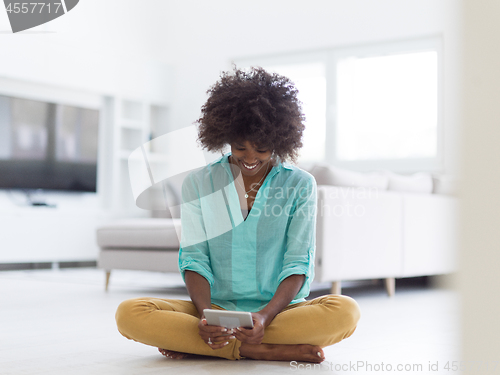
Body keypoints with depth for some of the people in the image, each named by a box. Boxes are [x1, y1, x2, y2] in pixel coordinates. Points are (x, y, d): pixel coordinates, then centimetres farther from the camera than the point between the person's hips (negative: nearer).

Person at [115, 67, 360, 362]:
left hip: (279, 308, 0)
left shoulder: (300, 184, 5)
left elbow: (298, 263, -3)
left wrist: (266, 315, -22)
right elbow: (194, 258, 1)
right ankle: (263, 350, -27)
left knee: (345, 312, -32)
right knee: (130, 314, -25)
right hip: (216, 307, 1)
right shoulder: (198, 184, 8)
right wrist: (205, 313, -19)